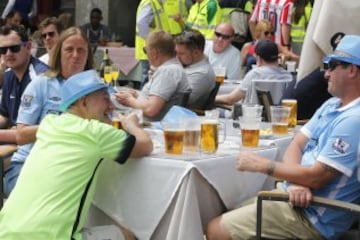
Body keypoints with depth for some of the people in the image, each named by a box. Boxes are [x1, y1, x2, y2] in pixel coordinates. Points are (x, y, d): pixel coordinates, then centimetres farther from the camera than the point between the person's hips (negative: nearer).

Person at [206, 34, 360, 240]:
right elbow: (297, 144, 6)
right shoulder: (332, 105, 10)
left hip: (313, 218, -10)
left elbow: (316, 178, -24)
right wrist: (294, 180, -16)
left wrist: (264, 165, -11)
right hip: (293, 196, 10)